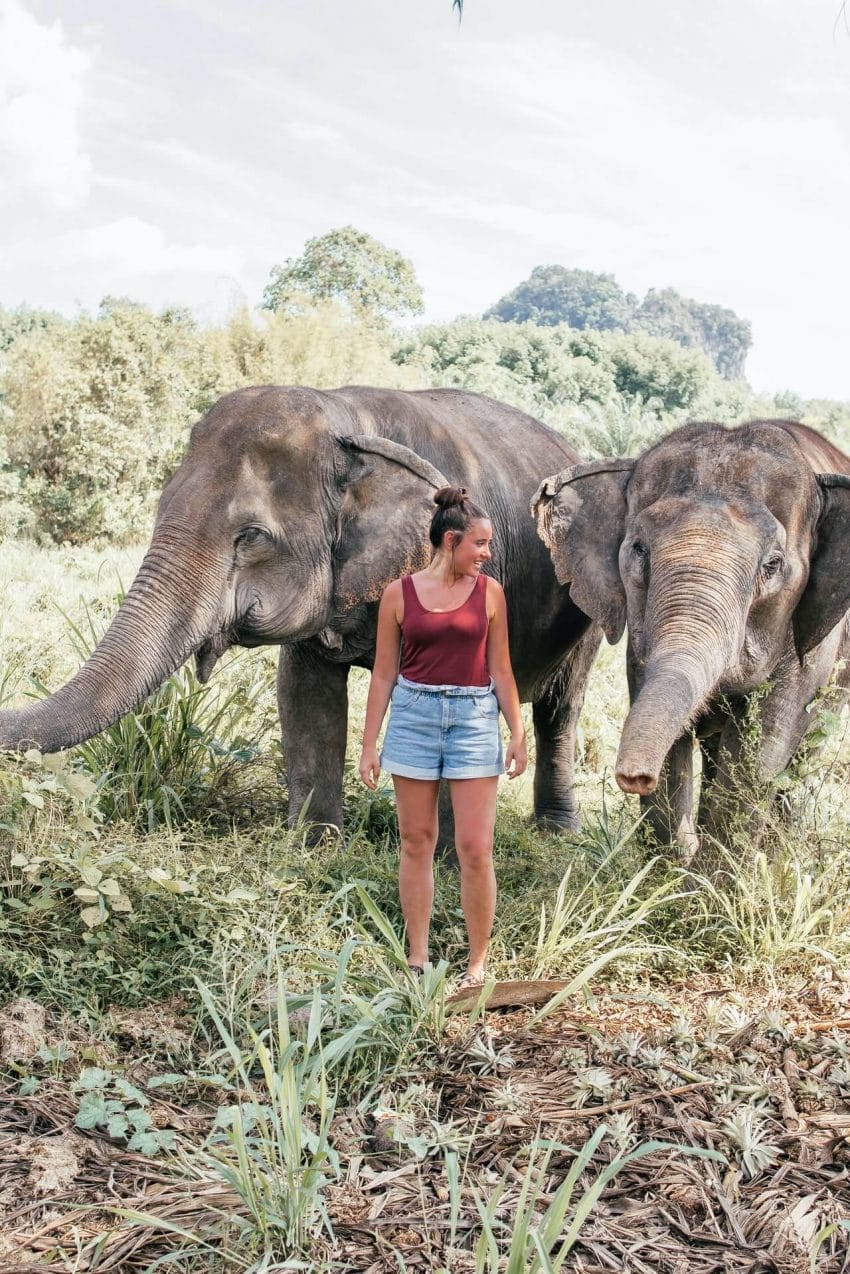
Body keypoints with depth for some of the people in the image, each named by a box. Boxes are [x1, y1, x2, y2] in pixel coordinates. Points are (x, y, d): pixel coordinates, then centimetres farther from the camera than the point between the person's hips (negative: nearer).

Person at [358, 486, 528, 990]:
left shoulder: (489, 591, 4)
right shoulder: (400, 594, 1)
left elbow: (501, 670, 9)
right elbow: (384, 673, 5)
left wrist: (518, 733, 4)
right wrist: (369, 744, 3)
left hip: (474, 717, 0)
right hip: (413, 715, 0)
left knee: (475, 847, -4)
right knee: (417, 842, 7)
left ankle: (479, 963, 8)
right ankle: (417, 957, 17)